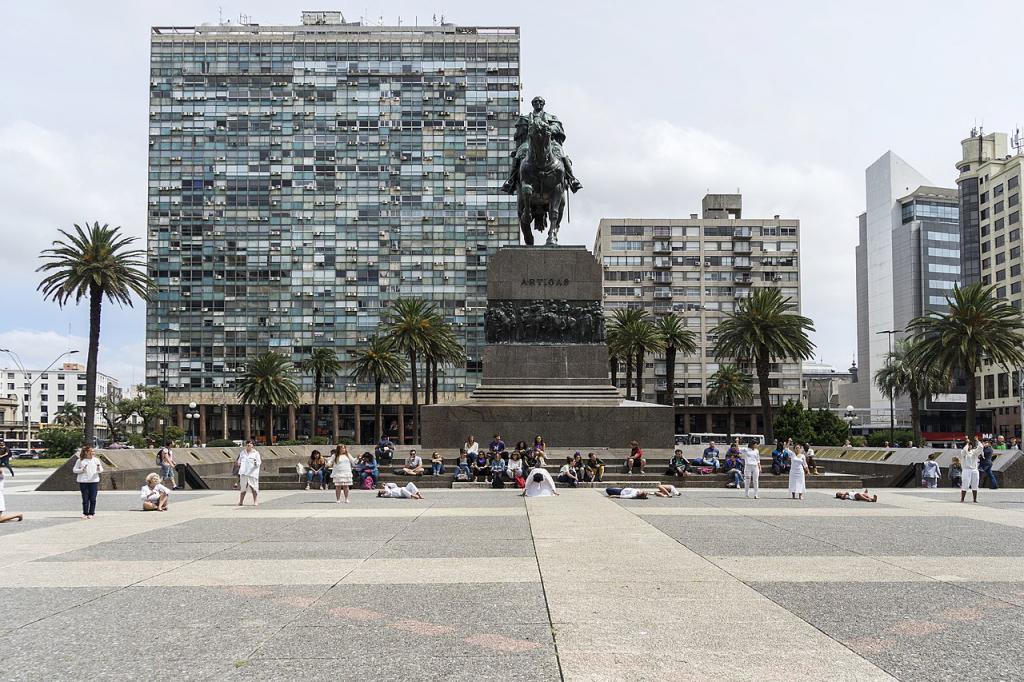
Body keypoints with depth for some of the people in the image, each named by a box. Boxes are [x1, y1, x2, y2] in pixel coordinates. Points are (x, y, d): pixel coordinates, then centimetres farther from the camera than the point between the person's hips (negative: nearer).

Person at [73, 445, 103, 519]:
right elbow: (74, 469, 5)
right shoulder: (80, 461, 2)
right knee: (85, 499, 2)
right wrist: (82, 470, -12)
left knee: (93, 499, 0)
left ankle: (91, 513, 10)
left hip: (94, 481, 1)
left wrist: (99, 469, -16)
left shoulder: (96, 460, 6)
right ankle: (85, 513, 13)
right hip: (83, 482, -1)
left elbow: (101, 470, 7)